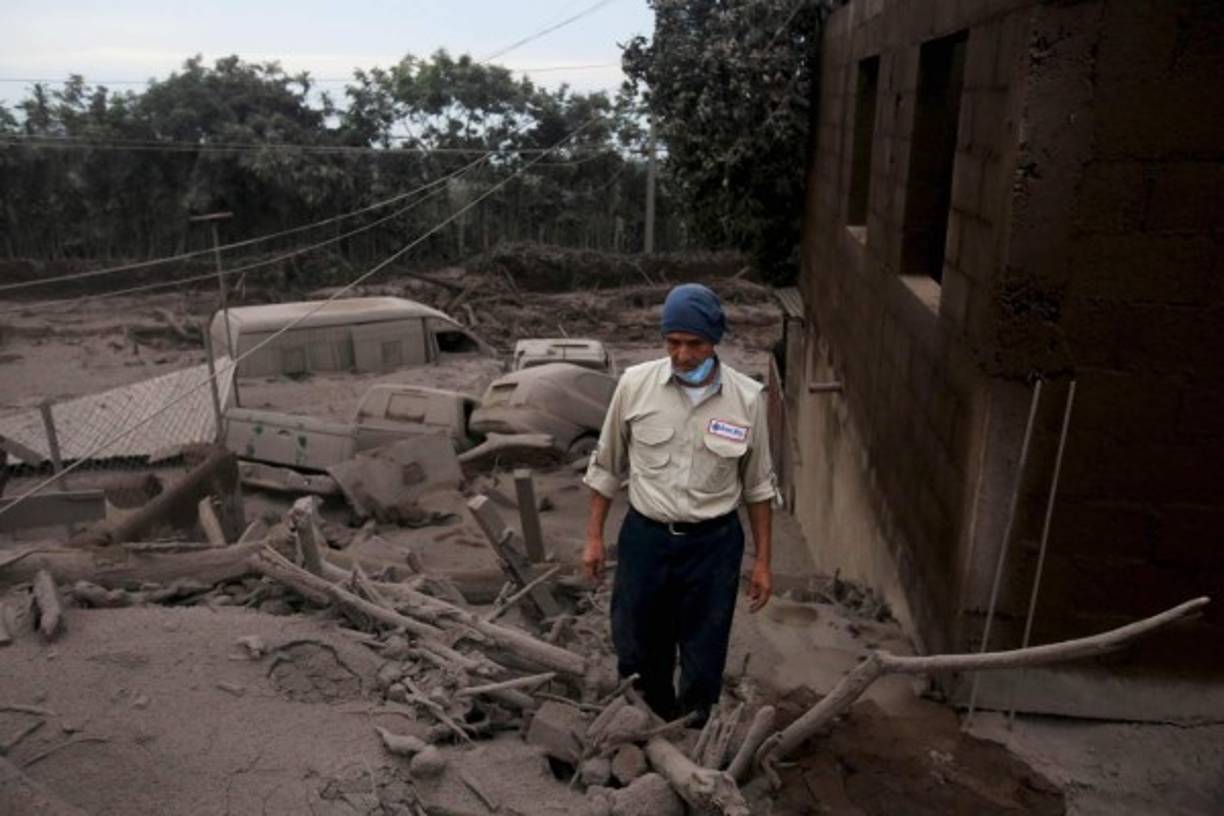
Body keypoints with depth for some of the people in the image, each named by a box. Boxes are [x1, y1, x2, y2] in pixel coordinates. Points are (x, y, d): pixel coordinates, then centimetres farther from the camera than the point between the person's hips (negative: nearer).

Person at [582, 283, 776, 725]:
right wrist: (594, 536, 4)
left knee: (703, 660, 12)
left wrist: (762, 560, 2)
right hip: (645, 537, 1)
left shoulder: (747, 398, -10)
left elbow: (758, 485, 1)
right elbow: (607, 465, 3)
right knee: (637, 652, 16)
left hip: (713, 543, -1)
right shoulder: (635, 384, -9)